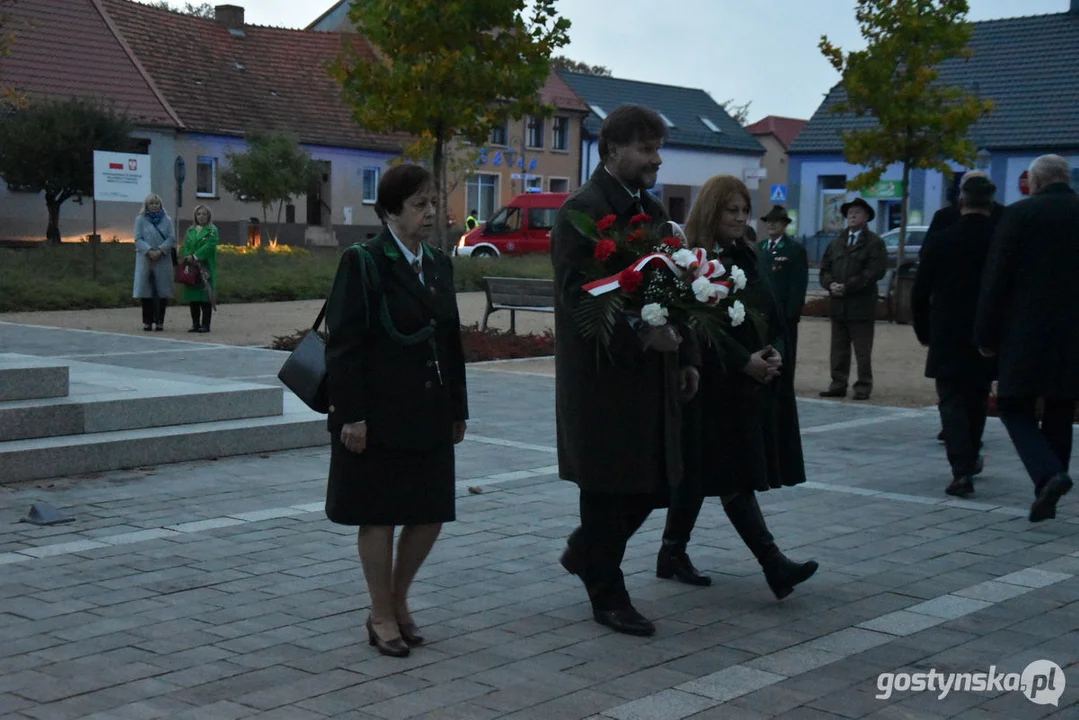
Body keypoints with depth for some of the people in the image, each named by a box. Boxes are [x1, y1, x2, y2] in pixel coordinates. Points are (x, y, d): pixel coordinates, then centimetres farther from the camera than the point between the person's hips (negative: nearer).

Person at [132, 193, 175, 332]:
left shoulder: (167, 220, 10)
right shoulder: (140, 219, 7)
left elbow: (171, 238, 2)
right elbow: (138, 239, 0)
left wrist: (160, 250, -13)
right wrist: (149, 251, -14)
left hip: (163, 259, 1)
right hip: (145, 259, -1)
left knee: (162, 290, -1)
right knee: (146, 290, -2)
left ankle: (160, 321, 5)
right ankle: (147, 321, 2)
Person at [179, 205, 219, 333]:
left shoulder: (212, 230, 1)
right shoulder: (190, 230, 17)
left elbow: (209, 246, -12)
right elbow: (184, 246, 8)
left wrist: (195, 257, -19)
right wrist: (188, 257, -12)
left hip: (205, 268, -5)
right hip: (191, 268, 5)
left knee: (205, 298, -6)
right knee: (193, 297, 5)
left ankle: (205, 325, -4)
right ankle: (195, 324, 11)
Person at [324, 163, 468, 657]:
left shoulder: (438, 265, 12)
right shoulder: (363, 263, -9)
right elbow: (343, 344, -12)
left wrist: (457, 409, 14)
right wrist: (352, 415, -16)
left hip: (429, 416, 7)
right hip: (379, 417, -6)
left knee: (430, 514, 9)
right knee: (379, 515, 4)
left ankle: (398, 600, 28)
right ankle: (383, 617, 17)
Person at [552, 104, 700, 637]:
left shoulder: (650, 210, 16)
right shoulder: (583, 210, -12)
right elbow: (578, 294, -19)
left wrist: (684, 356, 14)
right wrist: (639, 332, -27)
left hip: (650, 374, 8)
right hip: (604, 372, -8)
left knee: (654, 481, 11)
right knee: (609, 485, 3)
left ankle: (585, 553, 34)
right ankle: (607, 595, 17)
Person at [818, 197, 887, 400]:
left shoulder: (874, 243, -1)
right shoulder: (836, 243, 18)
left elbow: (874, 271, -12)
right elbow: (825, 268, 14)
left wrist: (847, 287, -16)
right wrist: (831, 284, -8)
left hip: (861, 305, -5)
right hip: (838, 305, 5)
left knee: (863, 351, -1)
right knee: (839, 349, 8)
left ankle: (863, 387, 4)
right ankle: (838, 385, 12)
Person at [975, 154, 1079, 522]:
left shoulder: (1021, 214, -6)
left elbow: (995, 280, -7)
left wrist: (986, 336, -1)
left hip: (1027, 335, -4)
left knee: (1014, 408, 5)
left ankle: (1048, 474, -17)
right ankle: (1046, 498, 16)